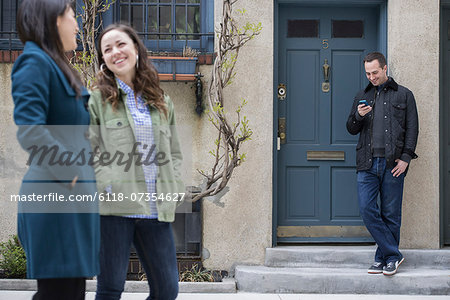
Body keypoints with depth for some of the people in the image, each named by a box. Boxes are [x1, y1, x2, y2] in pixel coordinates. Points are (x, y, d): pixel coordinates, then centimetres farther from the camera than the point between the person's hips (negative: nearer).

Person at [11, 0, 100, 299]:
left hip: (76, 195, 10)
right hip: (56, 196, -10)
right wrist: (69, 173, -18)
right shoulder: (34, 62, -10)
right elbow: (29, 130, -21)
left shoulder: (57, 65, 20)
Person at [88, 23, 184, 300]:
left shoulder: (162, 102, 16)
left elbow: (174, 152, 19)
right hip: (114, 209, -4)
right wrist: (110, 188, -14)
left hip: (157, 211, 4)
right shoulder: (97, 99, 3)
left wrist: (174, 191, 5)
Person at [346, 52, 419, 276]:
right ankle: (393, 254, 1)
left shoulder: (404, 95, 8)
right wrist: (358, 116, -3)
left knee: (390, 214, 1)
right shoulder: (362, 97, 18)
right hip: (367, 163, 3)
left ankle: (384, 258, 12)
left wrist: (405, 158, -6)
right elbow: (352, 129, 19)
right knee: (367, 209, -8)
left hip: (392, 163, -3)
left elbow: (412, 129, 4)